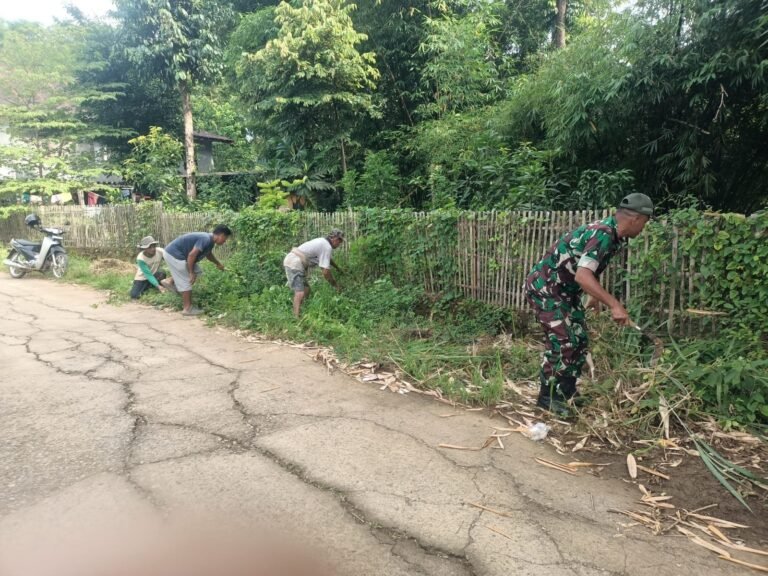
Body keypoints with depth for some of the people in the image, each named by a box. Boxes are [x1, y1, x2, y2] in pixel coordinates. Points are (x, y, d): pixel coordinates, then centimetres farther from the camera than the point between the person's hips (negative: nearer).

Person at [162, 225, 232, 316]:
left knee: (197, 271, 16)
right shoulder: (206, 240, -23)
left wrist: (218, 264, 42)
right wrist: (191, 273, -20)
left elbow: (208, 254, 30)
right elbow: (191, 255, -28)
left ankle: (172, 283, 20)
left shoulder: (210, 241, 9)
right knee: (186, 281, -4)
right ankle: (188, 309, 3)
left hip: (176, 254, 10)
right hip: (174, 254, -10)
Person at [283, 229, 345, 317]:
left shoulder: (323, 242, 18)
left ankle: (296, 314, 18)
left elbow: (328, 259, 41)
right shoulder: (327, 247, -11)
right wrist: (334, 283, 1)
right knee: (300, 292, -18)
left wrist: (338, 268, 53)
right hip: (295, 264, -10)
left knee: (306, 289, 16)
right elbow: (325, 272, -14)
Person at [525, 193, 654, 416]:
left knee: (579, 339, 12)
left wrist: (594, 296, 34)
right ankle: (547, 396, 3)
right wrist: (614, 305, -37)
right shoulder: (603, 234, -25)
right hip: (544, 286, -10)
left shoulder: (613, 236, 6)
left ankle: (567, 391, 25)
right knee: (562, 342, -12)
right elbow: (583, 276, -36)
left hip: (565, 290, 10)